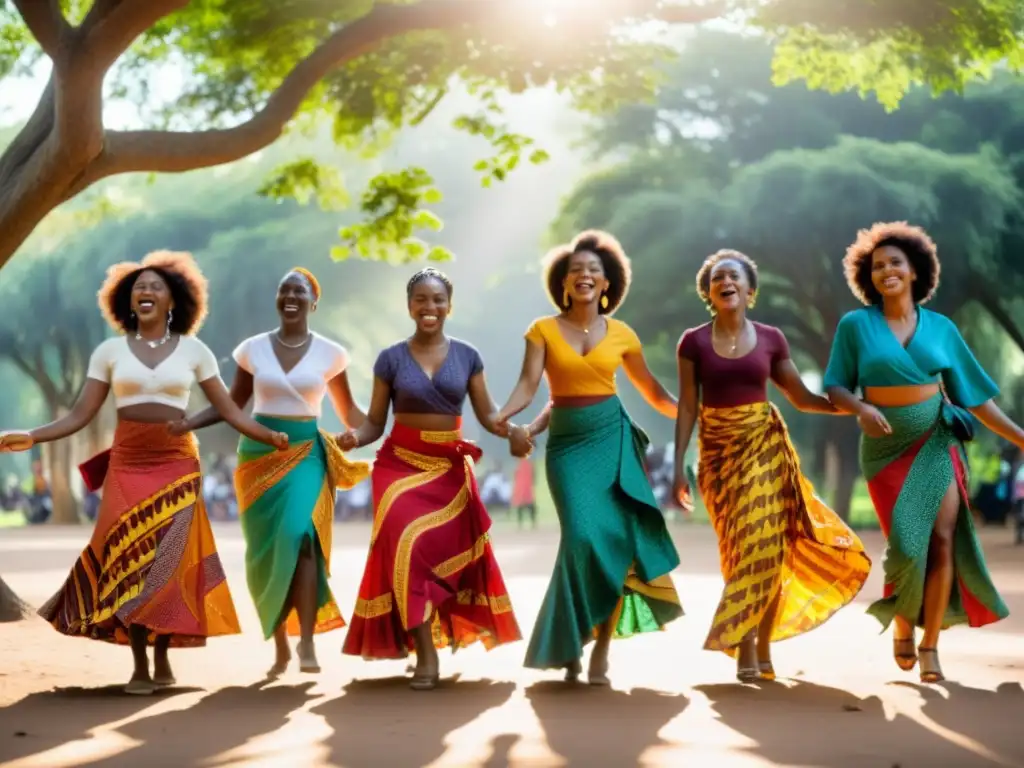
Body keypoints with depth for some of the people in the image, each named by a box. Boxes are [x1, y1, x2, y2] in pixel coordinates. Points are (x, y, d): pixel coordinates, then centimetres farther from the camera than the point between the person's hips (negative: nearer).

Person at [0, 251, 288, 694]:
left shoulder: (193, 351, 4)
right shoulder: (110, 351, 5)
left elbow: (229, 411, 2)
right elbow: (80, 415, 0)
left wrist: (272, 437, -11)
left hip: (178, 466, -1)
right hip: (127, 466, 1)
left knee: (169, 561, -4)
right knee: (128, 559, -3)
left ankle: (163, 659, 8)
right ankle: (140, 667, 2)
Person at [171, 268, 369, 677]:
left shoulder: (329, 353, 3)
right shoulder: (253, 349, 5)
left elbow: (348, 411, 11)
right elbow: (232, 405, 10)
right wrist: (186, 424, -5)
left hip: (306, 452, -2)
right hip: (260, 453, 2)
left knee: (300, 536, -23)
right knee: (265, 551, 2)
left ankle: (307, 643, -22)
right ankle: (280, 644, 14)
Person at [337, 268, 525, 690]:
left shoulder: (466, 356, 3)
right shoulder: (391, 358, -1)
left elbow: (487, 414, 3)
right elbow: (375, 421, 0)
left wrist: (511, 430, -18)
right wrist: (355, 437, -22)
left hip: (450, 468, 2)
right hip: (402, 465, -2)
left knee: (448, 554, 6)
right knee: (408, 547, -18)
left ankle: (440, 635, 24)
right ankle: (425, 656, -17)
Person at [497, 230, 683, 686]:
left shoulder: (621, 335, 7)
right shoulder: (544, 330, 2)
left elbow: (652, 391, 16)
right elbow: (527, 386, -7)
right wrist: (501, 416, -25)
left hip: (612, 438, 2)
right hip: (566, 442, -2)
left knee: (618, 536, -8)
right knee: (585, 535, -15)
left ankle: (600, 647, 2)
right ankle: (570, 644, 0)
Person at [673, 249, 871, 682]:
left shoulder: (770, 340, 2)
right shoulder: (694, 342, -1)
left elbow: (802, 398, 7)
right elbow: (688, 407, -1)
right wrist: (679, 466, -6)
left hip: (764, 445, 1)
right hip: (718, 450, 0)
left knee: (767, 542, -7)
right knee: (743, 545, -1)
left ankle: (756, 644, 5)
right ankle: (751, 648, 6)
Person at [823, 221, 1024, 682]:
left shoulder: (940, 328, 2)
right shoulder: (855, 325, -3)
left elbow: (974, 394, 6)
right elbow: (835, 388, -3)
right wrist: (861, 408, -24)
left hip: (937, 442, 2)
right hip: (888, 448, -2)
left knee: (943, 538, -8)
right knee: (907, 543, -8)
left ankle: (930, 645, 1)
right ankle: (902, 625, 20)